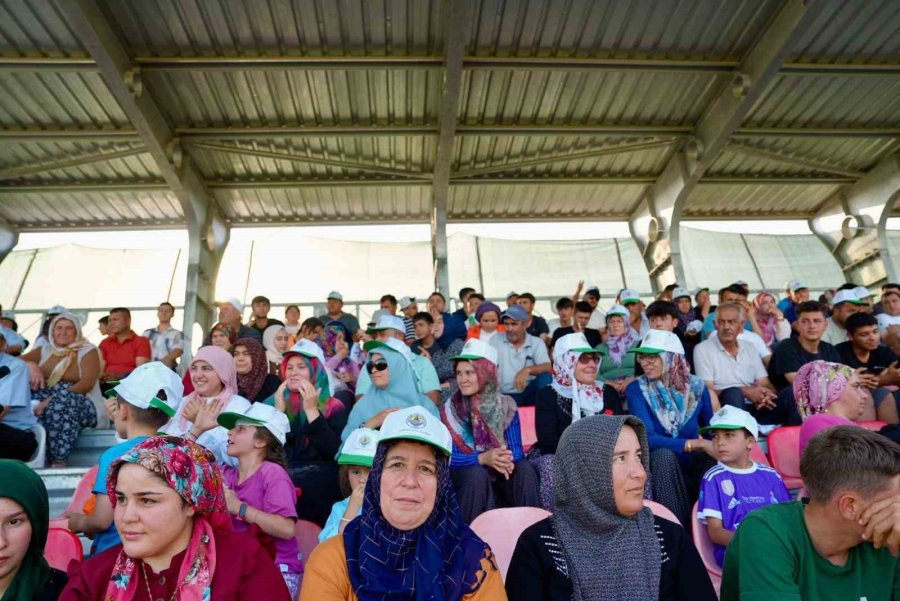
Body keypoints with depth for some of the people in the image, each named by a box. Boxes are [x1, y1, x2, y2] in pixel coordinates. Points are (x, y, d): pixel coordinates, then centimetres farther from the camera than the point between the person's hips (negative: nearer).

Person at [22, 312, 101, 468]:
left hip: (79, 404, -5)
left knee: (61, 403, -37)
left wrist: (53, 398, -24)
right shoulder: (44, 350, 17)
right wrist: (32, 366, -16)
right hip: (45, 399, 5)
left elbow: (88, 383, -13)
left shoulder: (87, 350, 1)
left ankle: (58, 461, -36)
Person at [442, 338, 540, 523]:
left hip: (500, 470, 2)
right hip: (465, 473, -1)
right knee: (477, 474, -33)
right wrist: (483, 458, -33)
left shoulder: (506, 405, -6)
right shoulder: (449, 410, -11)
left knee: (525, 469, -26)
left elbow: (516, 450, -10)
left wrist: (505, 459, -34)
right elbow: (448, 457, -17)